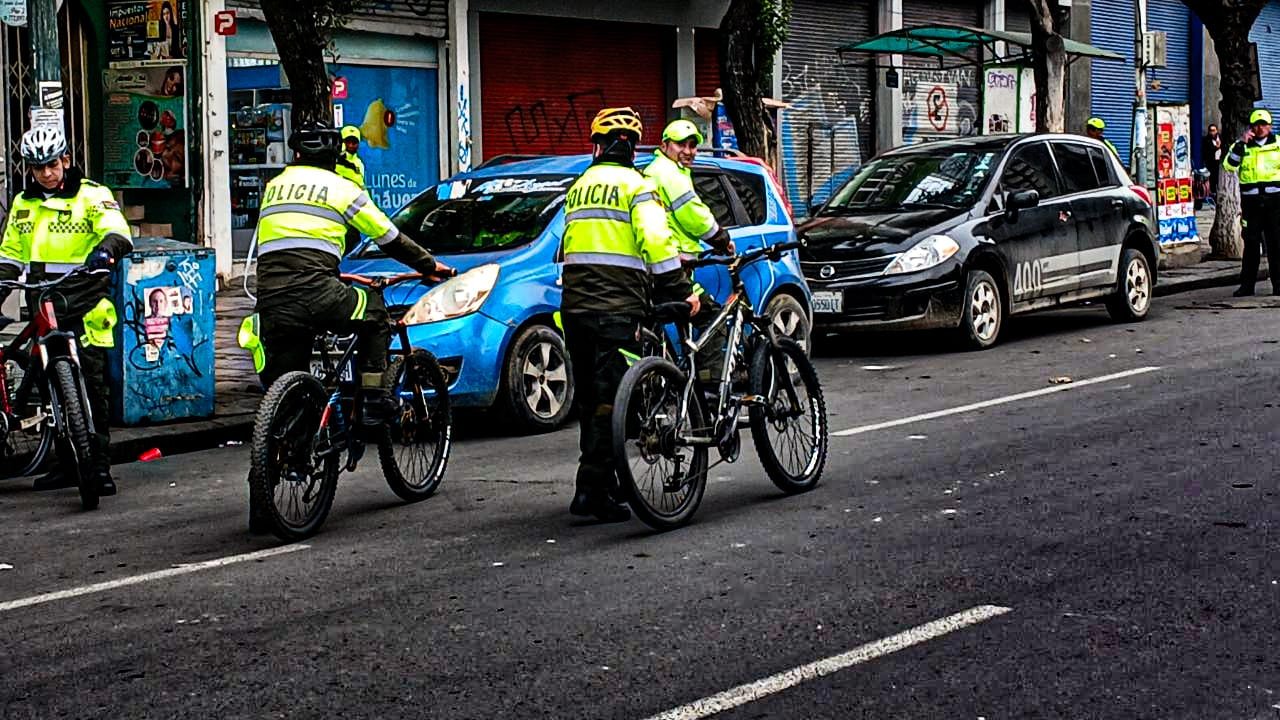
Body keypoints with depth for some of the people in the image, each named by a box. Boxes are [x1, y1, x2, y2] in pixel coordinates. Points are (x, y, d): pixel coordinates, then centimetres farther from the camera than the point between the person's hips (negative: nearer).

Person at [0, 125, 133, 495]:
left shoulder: (91, 195, -1)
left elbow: (117, 231, -16)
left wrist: (106, 249, -37)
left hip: (84, 306, -5)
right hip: (42, 304, 5)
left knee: (92, 387, -6)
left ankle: (99, 466, -2)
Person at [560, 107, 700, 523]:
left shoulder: (579, 187, 19)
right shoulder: (635, 184, -3)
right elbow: (655, 241, -14)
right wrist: (681, 290, -11)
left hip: (575, 303, 7)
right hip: (617, 307, -7)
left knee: (589, 397, 15)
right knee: (609, 399, -7)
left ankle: (602, 483, 21)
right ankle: (592, 490, -13)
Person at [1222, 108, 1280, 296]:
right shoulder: (1242, 146, 9)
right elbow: (1229, 165, -6)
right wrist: (1241, 143, -12)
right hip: (1251, 202, 0)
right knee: (1251, 244, 2)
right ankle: (1247, 284, 6)